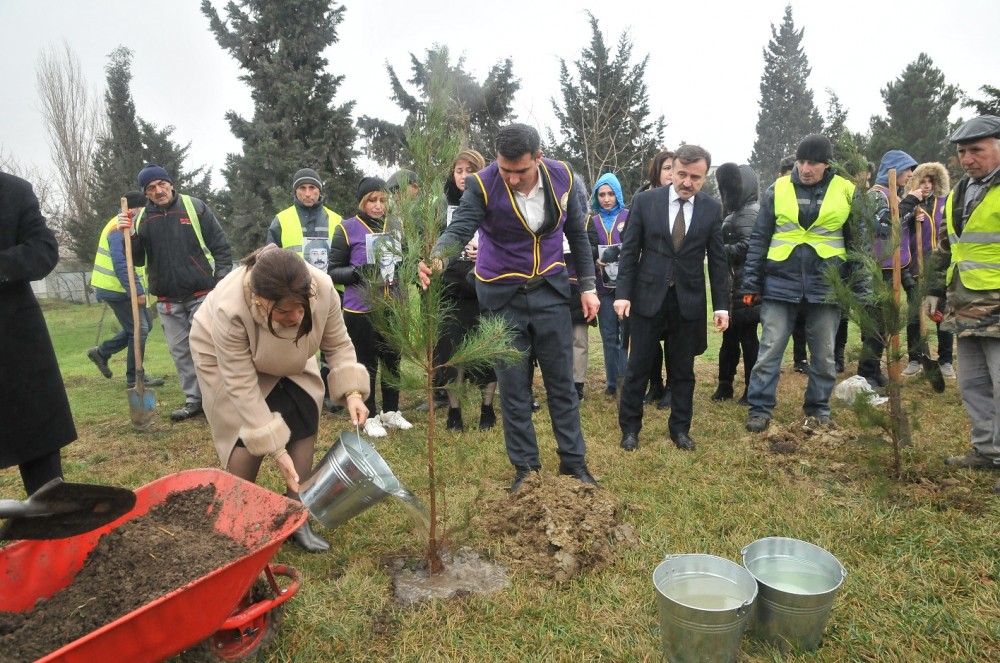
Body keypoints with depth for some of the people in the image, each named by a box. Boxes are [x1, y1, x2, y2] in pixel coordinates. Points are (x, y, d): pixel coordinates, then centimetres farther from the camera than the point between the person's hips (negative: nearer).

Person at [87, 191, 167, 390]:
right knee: (140, 330, -5)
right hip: (118, 290, -10)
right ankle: (135, 378, 5)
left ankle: (101, 352, 23)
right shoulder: (120, 229, -19)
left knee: (144, 325, 15)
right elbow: (121, 265, -27)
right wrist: (137, 291, -28)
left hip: (125, 289, 10)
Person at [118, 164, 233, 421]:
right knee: (180, 351, 9)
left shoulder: (195, 207, -1)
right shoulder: (141, 218, 7)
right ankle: (194, 400, 19)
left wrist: (223, 279, -7)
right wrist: (130, 235, -11)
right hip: (167, 300, 4)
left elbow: (220, 246, -1)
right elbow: (137, 260, 6)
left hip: (202, 294, -4)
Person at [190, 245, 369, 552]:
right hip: (224, 358, -3)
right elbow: (242, 386, -35)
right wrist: (277, 450, -34)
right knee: (250, 435, -13)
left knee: (306, 418, -7)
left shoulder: (323, 289, -36)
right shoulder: (230, 310, -43)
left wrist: (351, 391, -33)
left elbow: (338, 344, -18)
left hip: (286, 360, 4)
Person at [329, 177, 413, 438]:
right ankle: (369, 417, 21)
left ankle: (391, 412, 29)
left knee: (392, 360, 12)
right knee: (366, 364, 6)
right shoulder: (347, 229, -4)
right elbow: (334, 271, -4)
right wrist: (359, 272, -21)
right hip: (360, 310, -4)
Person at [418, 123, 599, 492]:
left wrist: (588, 286, 3)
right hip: (503, 297, -1)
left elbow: (577, 234, 4)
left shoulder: (563, 178, -7)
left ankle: (573, 461, 23)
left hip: (550, 291, 2)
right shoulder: (482, 185, -16)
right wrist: (437, 259, -49)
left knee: (562, 381, 9)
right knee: (513, 387, 5)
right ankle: (525, 467, 20)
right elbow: (459, 230, -27)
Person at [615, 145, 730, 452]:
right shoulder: (645, 201, -3)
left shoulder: (712, 208, 1)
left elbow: (718, 260, 3)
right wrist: (623, 293, -9)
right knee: (638, 366, 5)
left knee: (683, 370, 10)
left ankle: (680, 429, 26)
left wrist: (721, 305, -1)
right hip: (648, 296, -1)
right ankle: (630, 427, 20)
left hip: (689, 300, 1)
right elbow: (630, 250, -1)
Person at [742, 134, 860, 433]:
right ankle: (760, 409, 8)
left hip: (826, 284, 1)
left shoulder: (847, 192, 2)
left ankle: (819, 407, 26)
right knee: (770, 349, -1)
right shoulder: (777, 189, 1)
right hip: (780, 282, -1)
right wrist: (751, 283, -2)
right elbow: (759, 239, 2)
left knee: (824, 353, 10)